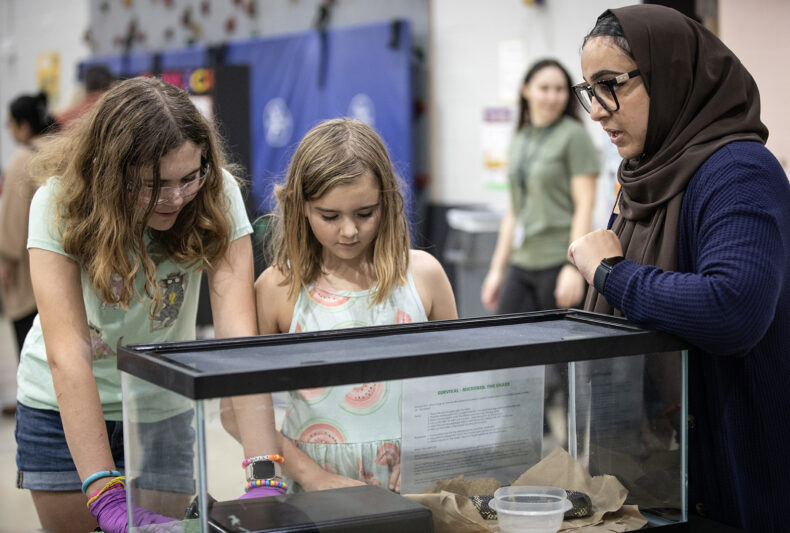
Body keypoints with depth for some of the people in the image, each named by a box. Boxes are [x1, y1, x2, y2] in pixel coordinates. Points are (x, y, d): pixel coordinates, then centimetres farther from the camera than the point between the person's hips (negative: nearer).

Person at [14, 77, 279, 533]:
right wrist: (107, 495, -40)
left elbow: (238, 333, -29)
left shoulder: (217, 196, -21)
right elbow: (67, 354, -32)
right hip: (63, 409, -1)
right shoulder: (61, 204, -25)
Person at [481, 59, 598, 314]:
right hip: (521, 264, 6)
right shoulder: (520, 140, 17)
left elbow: (584, 205, -10)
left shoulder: (574, 135, -3)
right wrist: (497, 268, 17)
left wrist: (574, 267, -17)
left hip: (558, 262, -6)